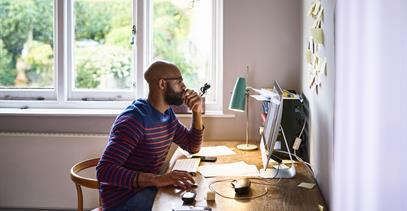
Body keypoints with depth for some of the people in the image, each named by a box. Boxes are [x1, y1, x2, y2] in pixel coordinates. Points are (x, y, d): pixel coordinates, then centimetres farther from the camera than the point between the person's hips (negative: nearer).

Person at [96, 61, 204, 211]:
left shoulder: (168, 114, 5)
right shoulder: (134, 119, -23)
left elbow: (193, 147, 17)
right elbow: (104, 171, -30)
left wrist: (197, 113, 0)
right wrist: (156, 179, -40)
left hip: (146, 189, 8)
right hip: (123, 199, -8)